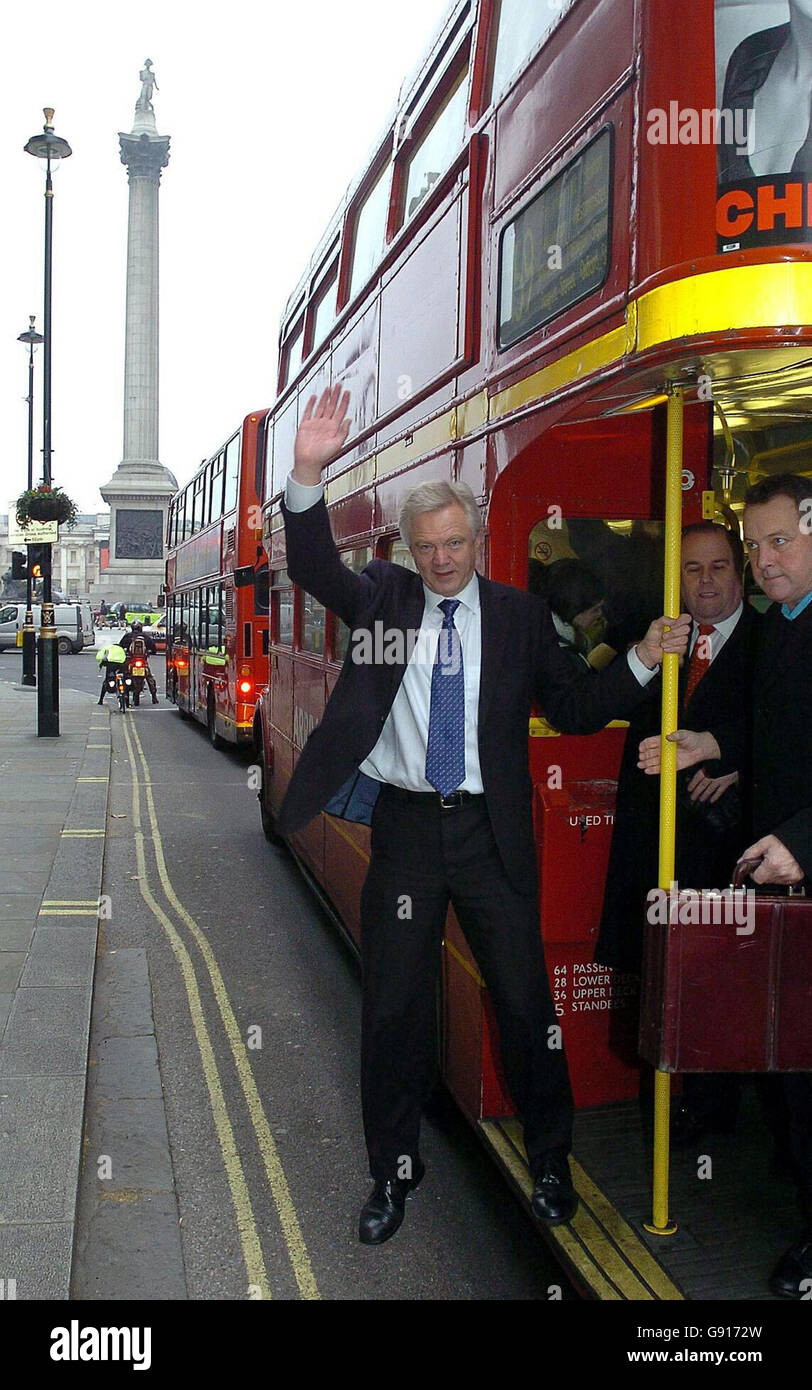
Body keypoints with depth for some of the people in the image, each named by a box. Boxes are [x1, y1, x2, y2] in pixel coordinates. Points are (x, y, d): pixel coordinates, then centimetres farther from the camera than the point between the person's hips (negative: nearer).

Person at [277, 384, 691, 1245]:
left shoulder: (519, 616, 3)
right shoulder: (384, 598, 2)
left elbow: (573, 709, 5)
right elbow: (314, 569, -15)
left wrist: (643, 661, -8)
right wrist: (308, 473, -31)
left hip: (491, 833, 0)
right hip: (405, 827, 1)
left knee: (526, 1003, 8)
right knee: (393, 1009, 10)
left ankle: (549, 1163, 29)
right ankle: (394, 1173, 28)